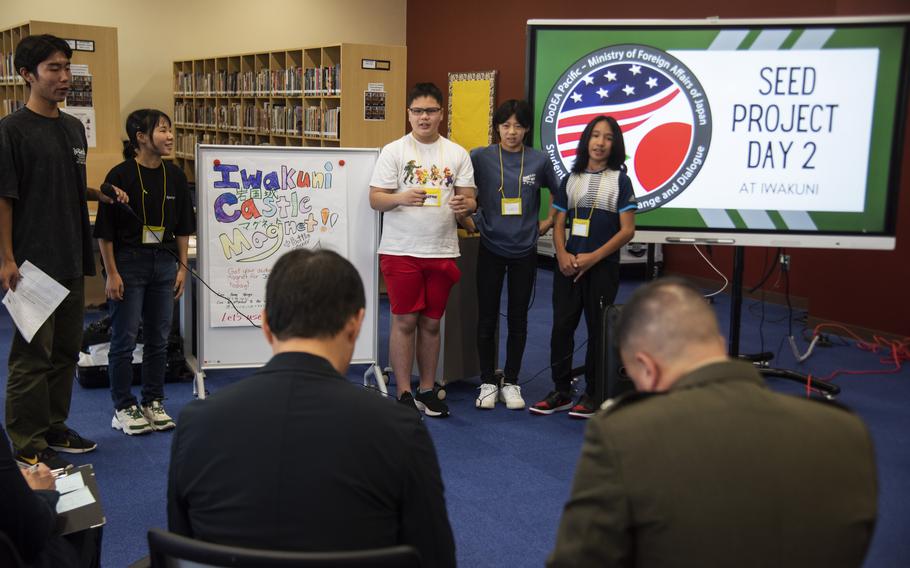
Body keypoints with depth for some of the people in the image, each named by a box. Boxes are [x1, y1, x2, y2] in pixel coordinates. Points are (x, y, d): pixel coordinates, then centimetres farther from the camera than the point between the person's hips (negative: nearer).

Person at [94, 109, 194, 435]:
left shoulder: (174, 175, 4)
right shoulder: (121, 175, -11)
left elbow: (182, 227, 10)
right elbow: (105, 230, -9)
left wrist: (182, 268, 7)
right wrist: (112, 274, -11)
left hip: (164, 262, 5)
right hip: (128, 262, -5)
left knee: (159, 337, 10)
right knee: (125, 338, 2)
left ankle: (154, 402, 23)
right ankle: (123, 408, 14)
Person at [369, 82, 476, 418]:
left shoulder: (457, 154, 8)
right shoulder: (394, 151, 0)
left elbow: (469, 201, 6)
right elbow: (375, 199, -3)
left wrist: (465, 205, -18)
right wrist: (401, 198, -24)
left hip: (442, 251, 3)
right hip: (401, 250, -3)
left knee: (431, 322, 10)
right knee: (405, 321, 1)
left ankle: (427, 390, 21)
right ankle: (403, 393, 11)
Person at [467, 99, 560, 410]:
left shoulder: (539, 160, 0)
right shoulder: (480, 157, -4)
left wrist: (547, 223, 4)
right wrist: (471, 218, -4)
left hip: (525, 251, 1)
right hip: (491, 248, -1)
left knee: (518, 319, 9)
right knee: (487, 318, 5)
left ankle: (510, 382, 21)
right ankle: (488, 382, 18)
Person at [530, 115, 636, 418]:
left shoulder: (620, 180, 0)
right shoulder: (570, 180, 11)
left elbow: (627, 229, -6)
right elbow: (559, 225, 9)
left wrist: (593, 257, -14)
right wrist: (562, 254, -10)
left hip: (603, 266, -3)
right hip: (568, 265, 3)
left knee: (598, 329, 4)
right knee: (561, 326, 3)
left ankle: (593, 394, 16)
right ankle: (561, 391, 15)